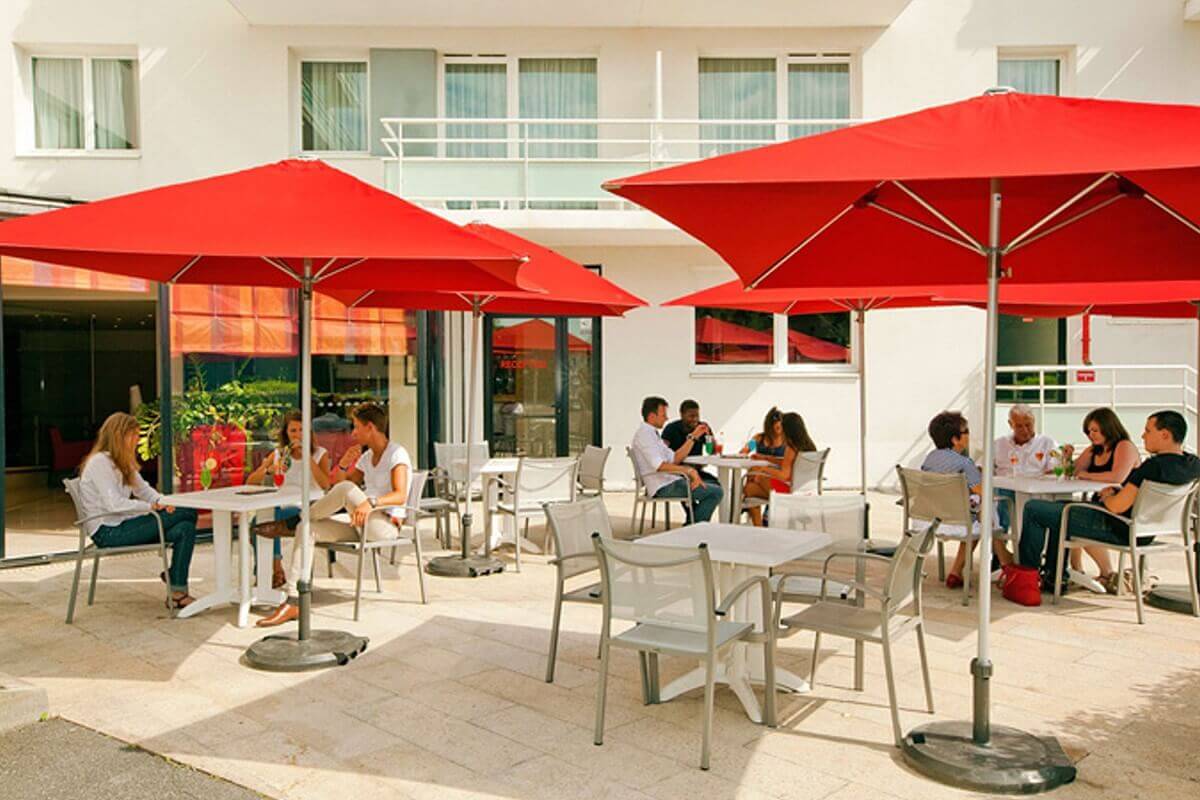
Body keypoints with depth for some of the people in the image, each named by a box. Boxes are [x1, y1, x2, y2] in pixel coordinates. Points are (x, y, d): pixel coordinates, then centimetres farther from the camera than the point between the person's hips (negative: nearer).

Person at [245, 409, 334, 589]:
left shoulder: (320, 454, 3)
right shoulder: (277, 453, 13)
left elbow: (325, 485, -16)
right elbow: (250, 482, 6)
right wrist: (269, 470, -13)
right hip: (283, 505, 4)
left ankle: (277, 572, -14)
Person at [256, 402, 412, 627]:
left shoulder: (397, 454, -7)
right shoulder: (367, 457, 19)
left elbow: (400, 495, -23)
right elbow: (335, 484, 20)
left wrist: (371, 502, -41)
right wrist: (343, 465, 0)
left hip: (385, 526, -8)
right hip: (361, 527, 8)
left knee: (346, 489, -29)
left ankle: (287, 523, -8)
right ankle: (293, 602, -16)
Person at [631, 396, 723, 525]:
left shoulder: (652, 433, 19)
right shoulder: (644, 433, -13)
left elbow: (675, 459, 16)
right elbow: (659, 465, -24)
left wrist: (693, 437, 14)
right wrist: (688, 470, -22)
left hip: (669, 482, 11)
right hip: (664, 487, -11)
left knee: (712, 484, 22)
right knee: (715, 492, -14)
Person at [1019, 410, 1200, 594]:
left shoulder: (1155, 466, -30)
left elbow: (1117, 506, -29)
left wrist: (1107, 496, -7)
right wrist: (1115, 492, 4)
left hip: (1117, 530, -10)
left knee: (1032, 508, 0)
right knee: (1059, 505, 30)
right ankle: (1054, 578, 32)